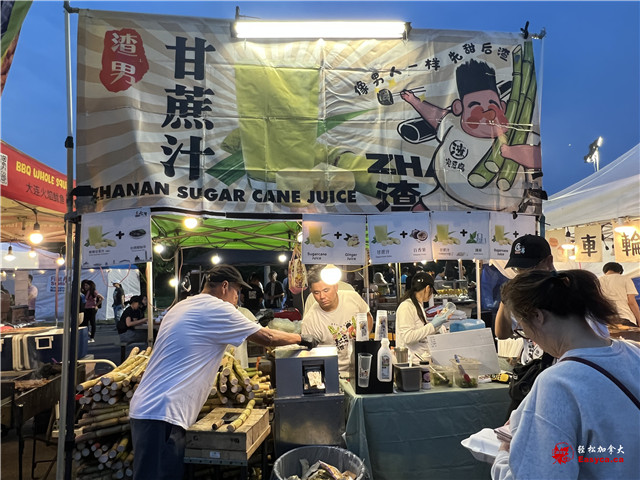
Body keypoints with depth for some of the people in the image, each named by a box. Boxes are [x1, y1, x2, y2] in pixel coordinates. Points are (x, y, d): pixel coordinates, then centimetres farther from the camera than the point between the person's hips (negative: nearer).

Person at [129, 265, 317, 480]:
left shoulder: (182, 307, 16)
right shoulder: (217, 308, -11)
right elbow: (268, 338, -5)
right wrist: (301, 339, 11)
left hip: (146, 408, 9)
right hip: (163, 414, -9)